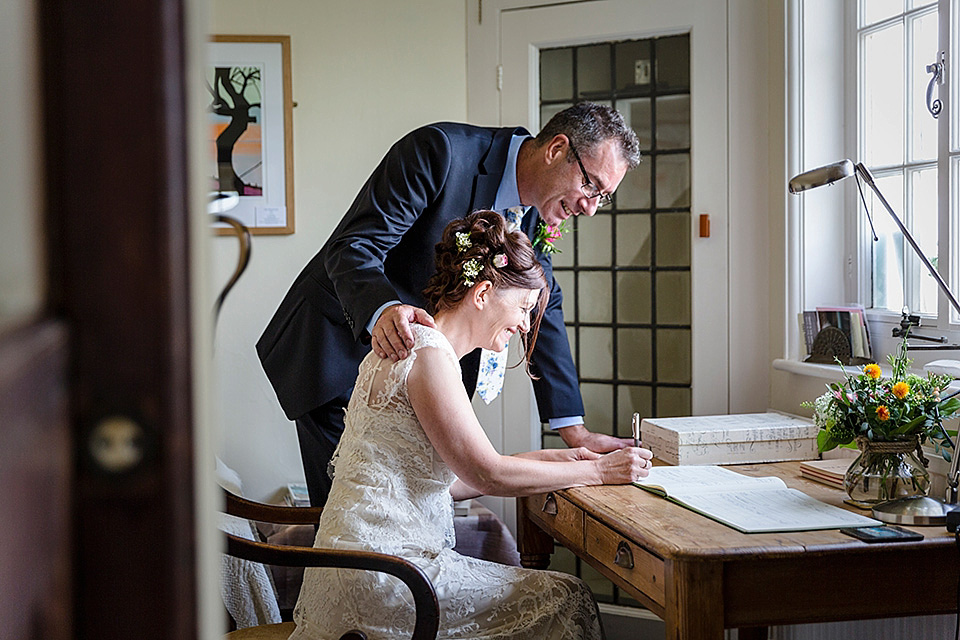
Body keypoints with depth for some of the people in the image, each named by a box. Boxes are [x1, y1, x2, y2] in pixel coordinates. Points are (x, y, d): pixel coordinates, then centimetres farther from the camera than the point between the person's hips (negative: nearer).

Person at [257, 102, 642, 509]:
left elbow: (543, 309, 8)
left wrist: (574, 431, 6)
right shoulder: (440, 151, -22)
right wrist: (383, 310, -48)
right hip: (335, 349, -7)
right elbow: (353, 247, -26)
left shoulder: (535, 214, 1)